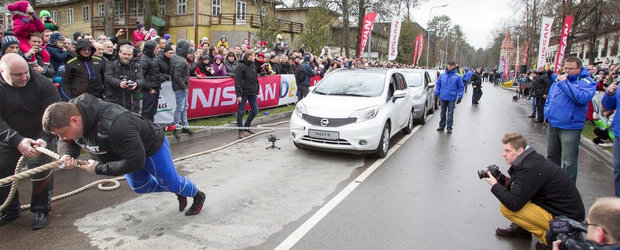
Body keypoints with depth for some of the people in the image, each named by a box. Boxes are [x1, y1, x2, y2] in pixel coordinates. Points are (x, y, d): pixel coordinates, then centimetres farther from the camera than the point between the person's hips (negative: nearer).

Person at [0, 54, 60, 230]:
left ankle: (41, 210, 13)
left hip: (39, 137, -1)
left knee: (42, 171, -7)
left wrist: (45, 139, -35)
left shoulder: (42, 83, -20)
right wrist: (17, 141, -38)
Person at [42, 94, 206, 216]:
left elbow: (135, 161, -41)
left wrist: (99, 169, -33)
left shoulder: (114, 125, -47)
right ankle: (177, 192, 43)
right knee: (140, 187, 21)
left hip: (151, 147, -8)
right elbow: (66, 142, -2)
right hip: (128, 152, 8)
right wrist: (67, 155, -25)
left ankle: (198, 196, 39)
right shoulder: (70, 111, -21)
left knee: (171, 182, 10)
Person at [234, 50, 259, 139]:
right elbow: (237, 82, -15)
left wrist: (257, 91, 15)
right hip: (243, 93, -7)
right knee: (241, 112, 0)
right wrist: (238, 94, -20)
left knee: (255, 110, 10)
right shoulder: (240, 66, -11)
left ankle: (246, 127, 27)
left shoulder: (253, 66, 11)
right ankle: (241, 131, 11)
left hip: (252, 93, 7)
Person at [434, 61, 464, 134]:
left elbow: (460, 87, 1)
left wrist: (460, 96, -7)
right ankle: (442, 126, 25)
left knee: (450, 113, 2)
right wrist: (436, 93, 3)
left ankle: (449, 128, 9)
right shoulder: (442, 75, 7)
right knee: (443, 113, 14)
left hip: (451, 98, -3)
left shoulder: (457, 77, -1)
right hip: (443, 97, 3)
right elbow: (438, 85, 11)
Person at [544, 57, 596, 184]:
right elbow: (549, 99, 23)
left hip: (570, 128, -6)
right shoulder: (559, 80, 13)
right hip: (552, 125, 7)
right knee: (552, 156, 20)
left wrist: (565, 83, -21)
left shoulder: (587, 82, -7)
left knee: (568, 162, -3)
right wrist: (547, 114, 9)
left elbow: (582, 98, -27)